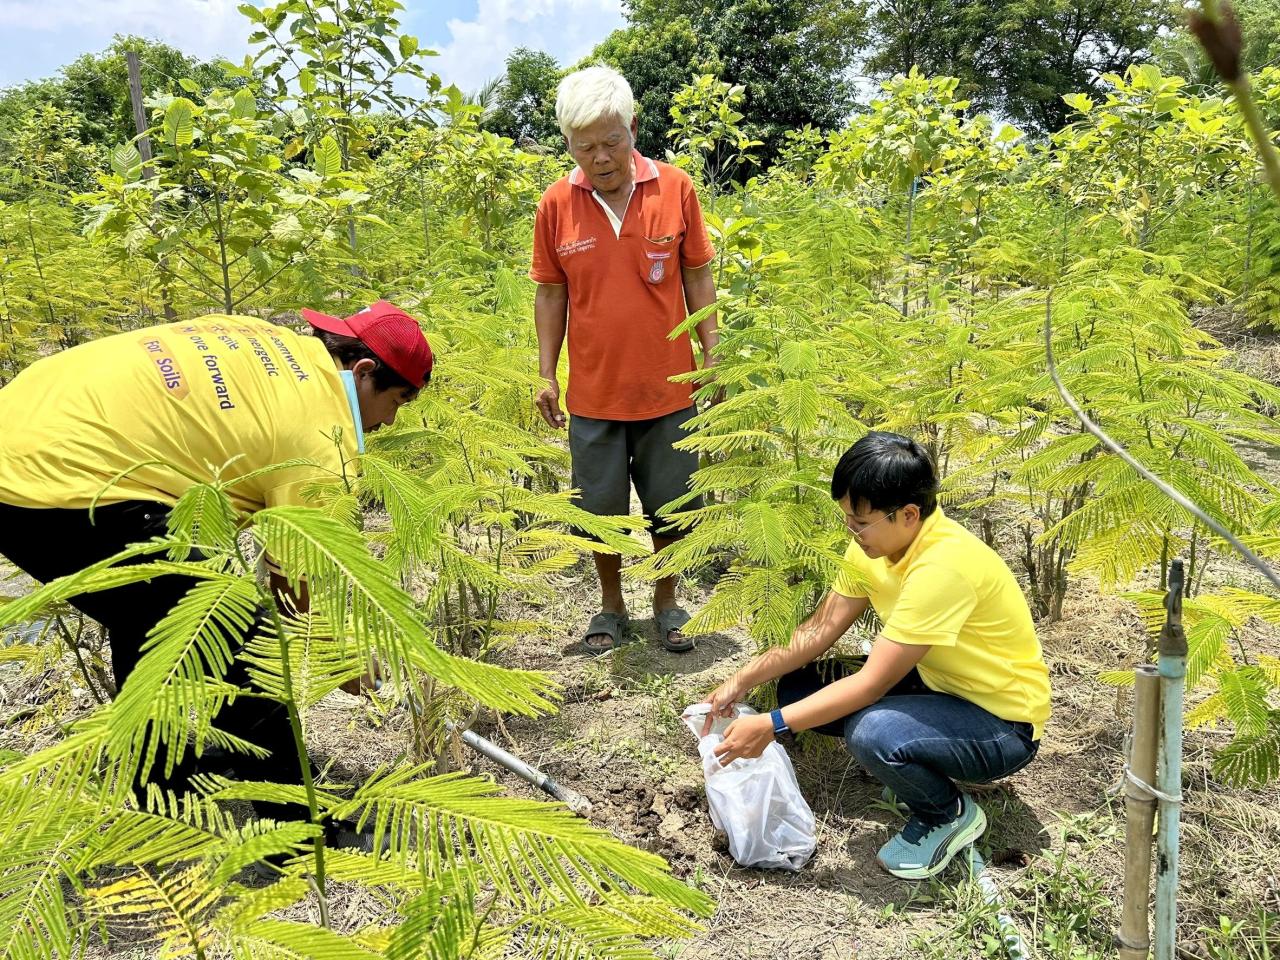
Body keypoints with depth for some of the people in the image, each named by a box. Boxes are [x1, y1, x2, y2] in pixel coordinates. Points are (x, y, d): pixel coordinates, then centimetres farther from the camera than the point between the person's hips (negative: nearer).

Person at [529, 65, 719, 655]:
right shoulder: (556, 203, -3)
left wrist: (711, 354, 1)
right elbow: (550, 292, 4)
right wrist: (546, 375, 2)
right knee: (599, 509, 11)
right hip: (593, 390, 1)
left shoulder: (675, 188, -4)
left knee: (671, 505, 11)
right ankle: (611, 604, 32)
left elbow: (697, 276, 3)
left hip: (668, 385, 0)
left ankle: (666, 600, 32)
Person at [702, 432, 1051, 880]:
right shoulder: (875, 542, -7)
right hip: (937, 683, 8)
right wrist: (740, 683, -8)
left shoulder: (942, 567, -33)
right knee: (798, 687, -3)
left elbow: (870, 684, -31)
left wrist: (771, 726, -28)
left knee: (871, 733, -35)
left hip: (1004, 725, -8)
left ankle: (950, 813, -2)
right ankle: (911, 765, 13)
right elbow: (819, 630, -1)